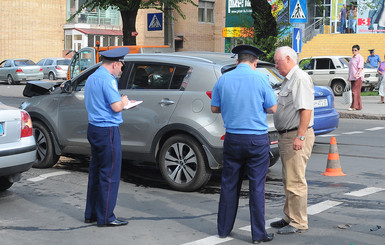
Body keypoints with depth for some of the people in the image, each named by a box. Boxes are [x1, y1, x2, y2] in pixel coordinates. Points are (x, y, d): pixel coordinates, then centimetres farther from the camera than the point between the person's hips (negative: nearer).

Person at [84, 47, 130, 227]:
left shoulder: (91, 78, 14)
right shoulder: (107, 79, -16)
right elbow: (116, 107, -23)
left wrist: (120, 102, 19)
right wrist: (124, 101, -1)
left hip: (93, 128, 10)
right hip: (107, 131, -10)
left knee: (95, 172, 16)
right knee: (110, 175, -3)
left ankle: (91, 214, 23)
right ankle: (105, 217, 3)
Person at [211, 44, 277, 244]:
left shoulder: (223, 79, 1)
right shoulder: (261, 79, -7)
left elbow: (214, 108, 9)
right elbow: (272, 109, -2)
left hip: (232, 138, 3)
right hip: (257, 139, -3)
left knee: (229, 185, 13)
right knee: (257, 187, 3)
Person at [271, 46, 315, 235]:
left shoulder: (300, 78, -13)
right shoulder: (288, 79, 19)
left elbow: (306, 109, -22)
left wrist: (300, 136, -27)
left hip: (297, 136, -11)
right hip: (286, 135, 11)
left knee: (295, 182, -7)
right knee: (288, 181, 17)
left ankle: (299, 223, 0)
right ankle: (289, 217, 27)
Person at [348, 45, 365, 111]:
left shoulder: (360, 57, -6)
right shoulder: (352, 58, 21)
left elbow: (360, 67, -16)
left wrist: (357, 74, -31)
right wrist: (349, 77, 23)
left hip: (358, 77, -9)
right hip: (352, 77, 9)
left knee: (355, 91, -15)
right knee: (354, 91, 7)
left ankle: (355, 106, -18)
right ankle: (359, 106, 12)